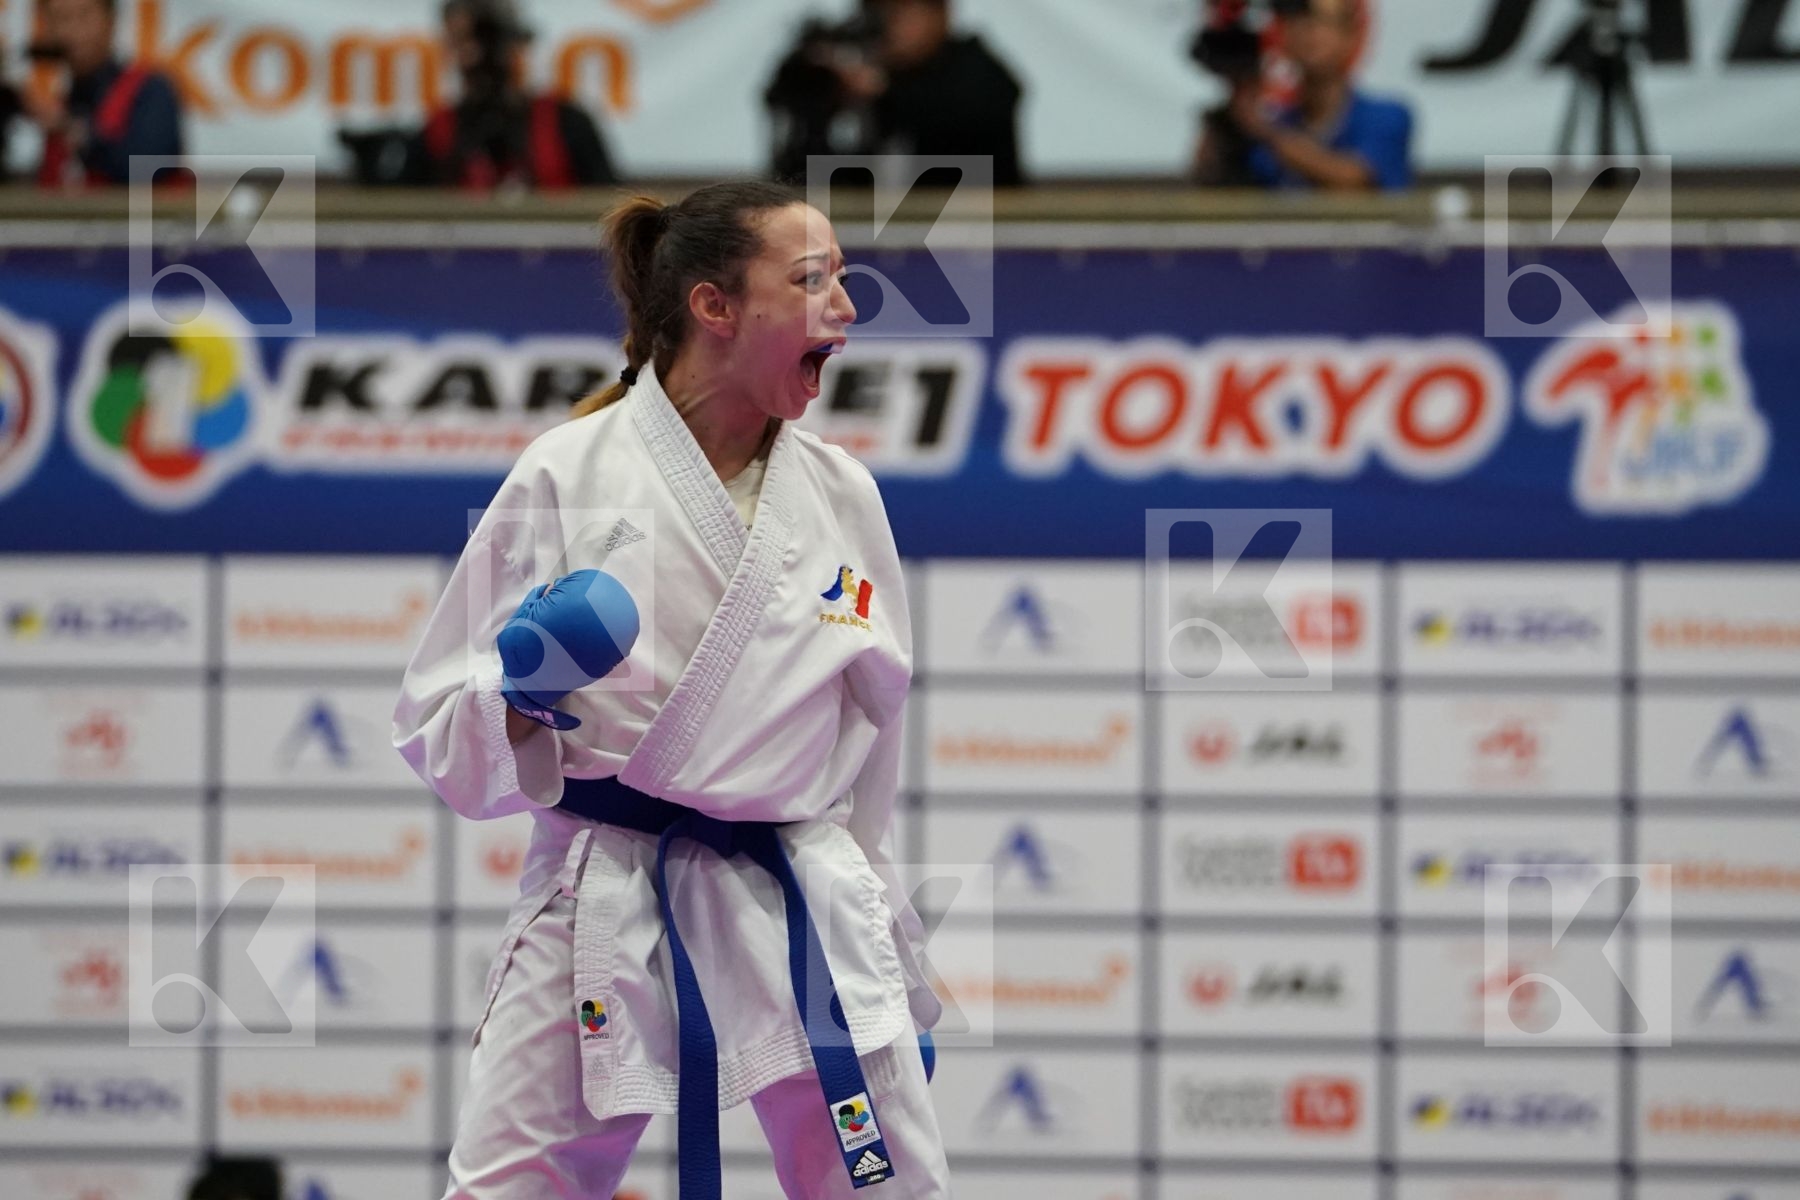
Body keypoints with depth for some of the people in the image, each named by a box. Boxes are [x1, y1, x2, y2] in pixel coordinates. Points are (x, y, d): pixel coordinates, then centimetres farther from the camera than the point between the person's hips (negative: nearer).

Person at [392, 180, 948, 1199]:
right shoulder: (568, 476, -4)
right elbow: (439, 726, 2)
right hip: (604, 913, -3)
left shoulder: (844, 497, 7)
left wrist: (899, 982, 18)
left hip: (806, 919, 3)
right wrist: (522, 696, -21)